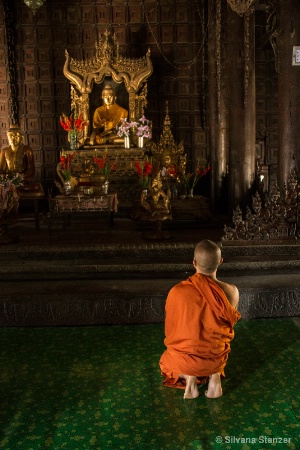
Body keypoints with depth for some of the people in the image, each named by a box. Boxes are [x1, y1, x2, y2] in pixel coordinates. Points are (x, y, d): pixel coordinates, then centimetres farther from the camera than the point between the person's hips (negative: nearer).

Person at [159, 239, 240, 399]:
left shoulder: (177, 291, -21)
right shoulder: (231, 291, -17)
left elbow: (170, 330, -4)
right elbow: (229, 325, 2)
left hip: (185, 361, -1)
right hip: (216, 359, 1)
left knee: (167, 359, 35)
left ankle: (189, 378, 4)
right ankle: (215, 376, 7)